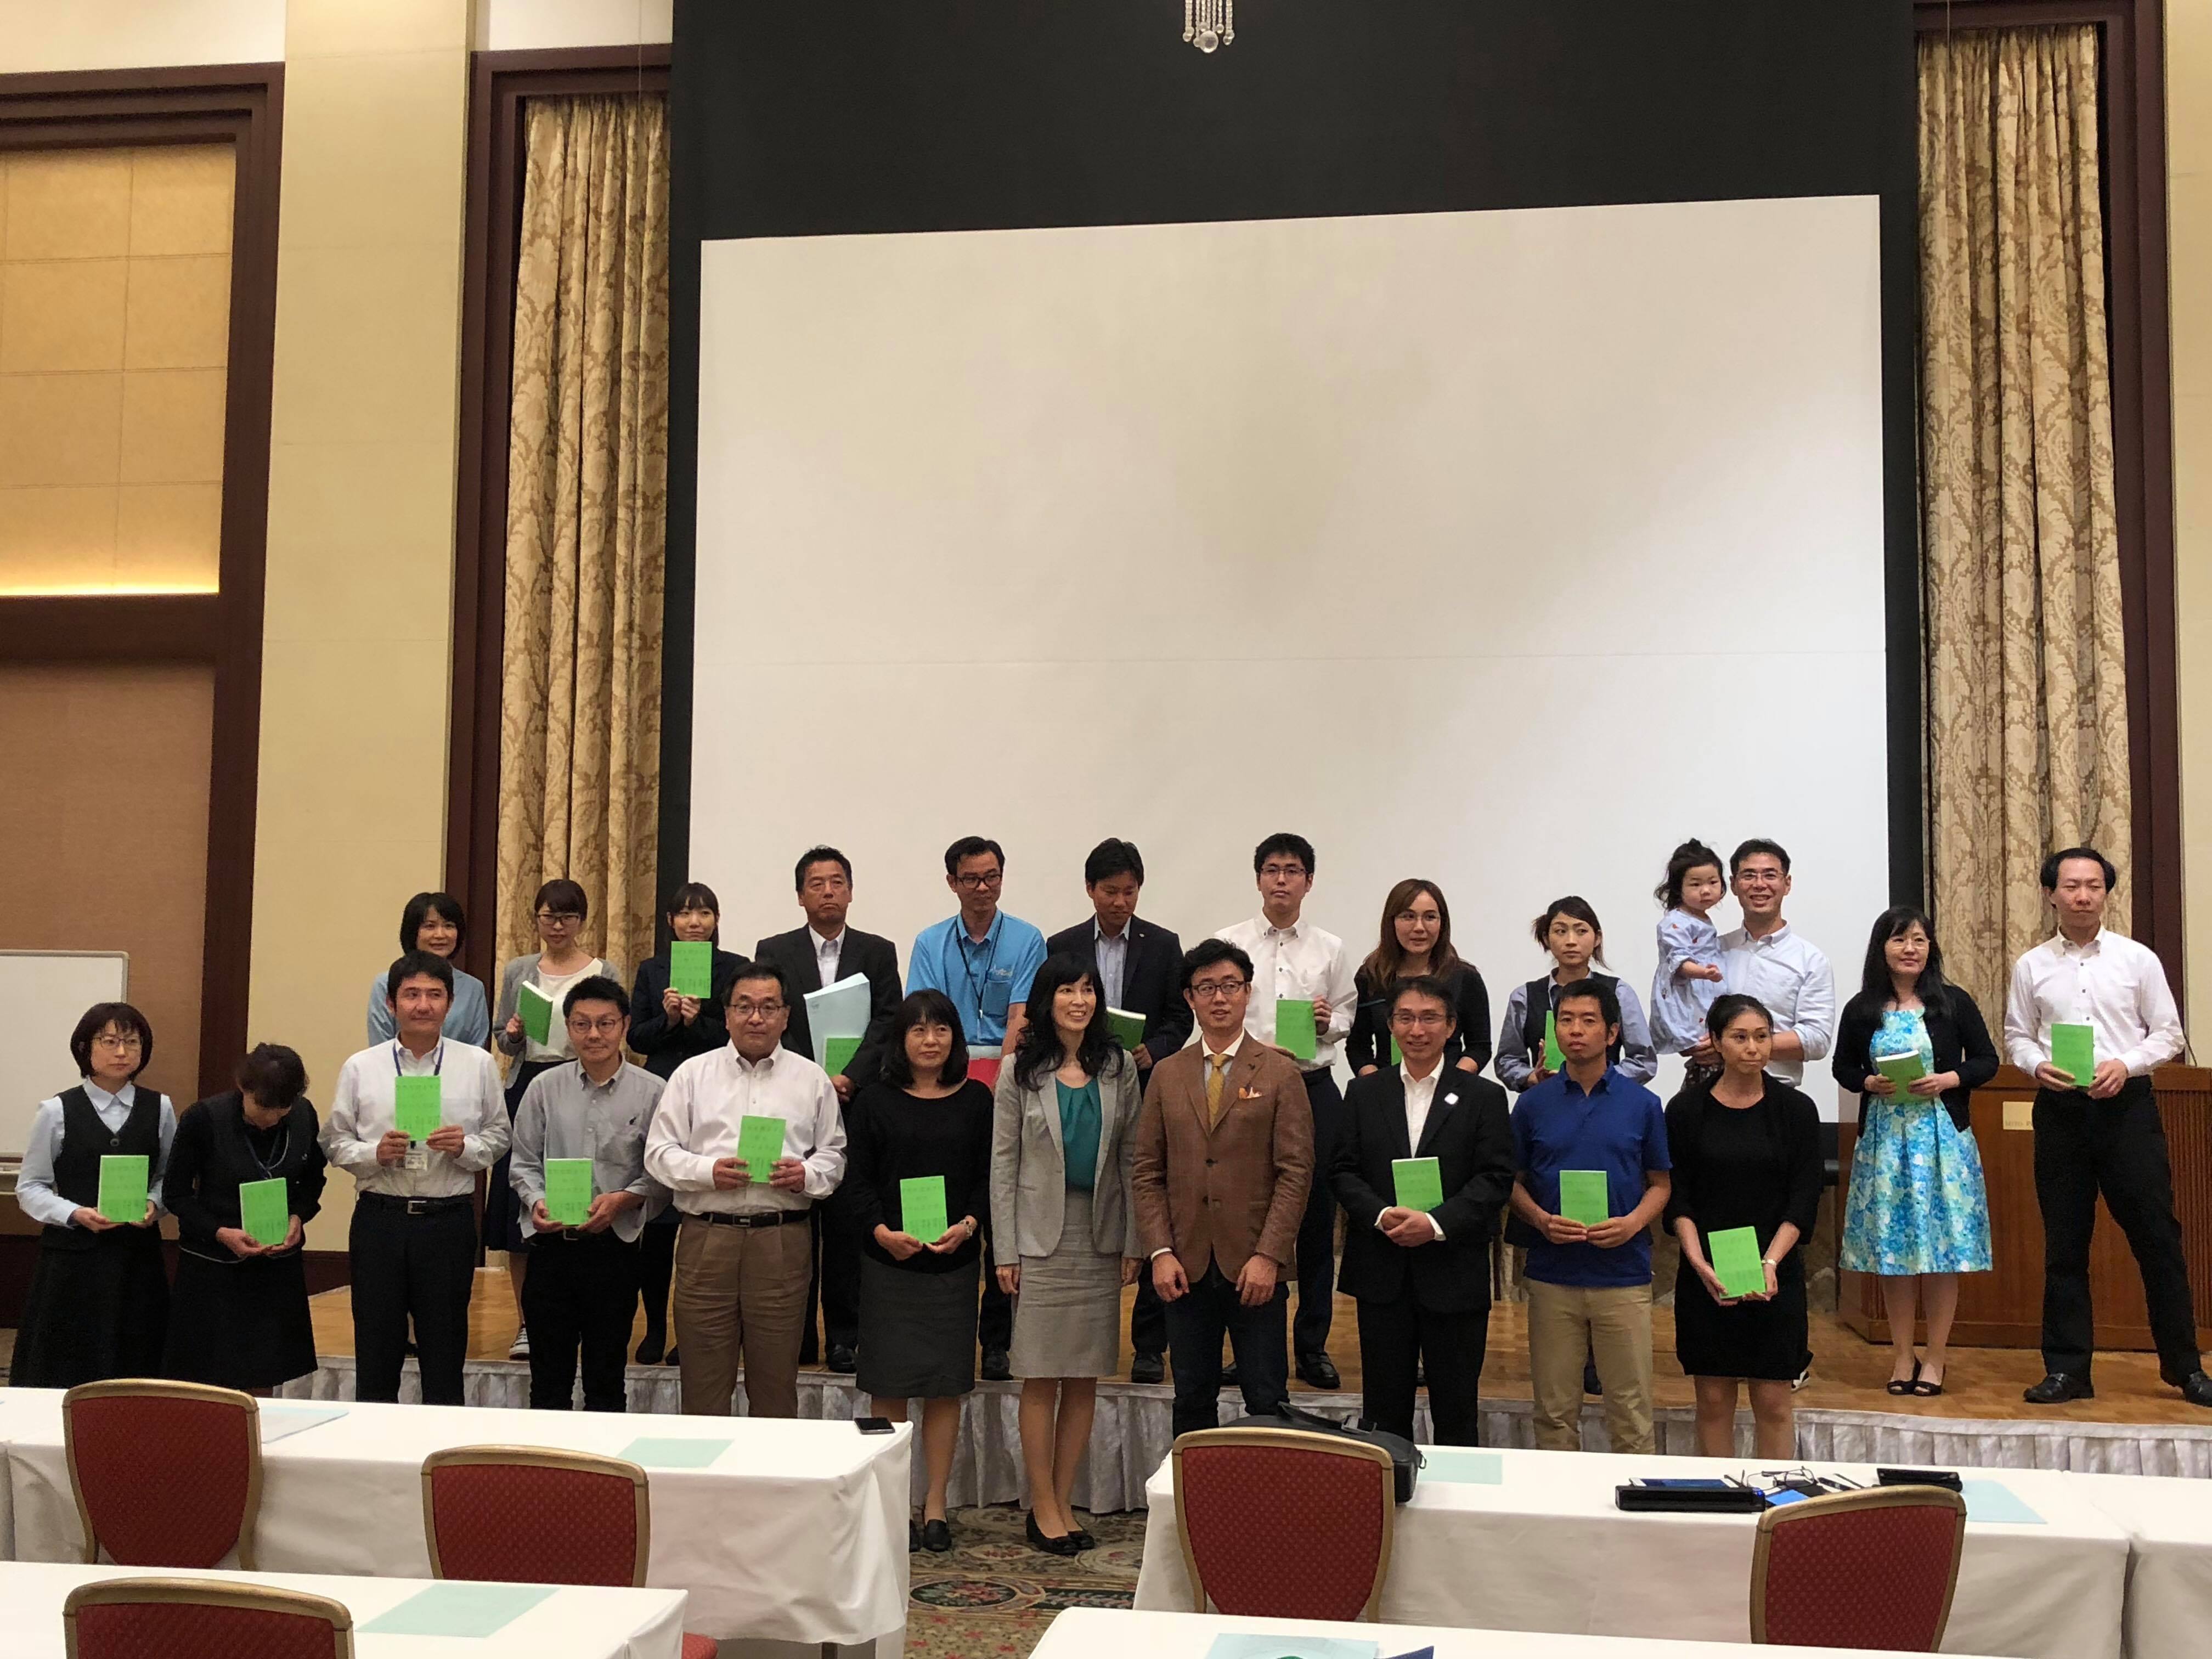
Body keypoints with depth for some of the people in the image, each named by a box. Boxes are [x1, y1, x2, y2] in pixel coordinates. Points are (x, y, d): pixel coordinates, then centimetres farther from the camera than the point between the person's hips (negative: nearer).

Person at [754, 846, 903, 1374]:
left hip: (855, 1106, 0)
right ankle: (796, 1336, 11)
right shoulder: (774, 952, 7)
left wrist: (848, 1078, -14)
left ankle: (845, 1335, 9)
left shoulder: (878, 952, 8)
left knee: (848, 1224, 1)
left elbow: (887, 1024, -1)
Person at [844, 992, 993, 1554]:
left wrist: (968, 1225, -12)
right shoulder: (874, 1102, 3)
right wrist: (881, 1231, -15)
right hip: (888, 1260, -1)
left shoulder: (976, 1100, 7)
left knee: (946, 1385, 5)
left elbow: (989, 1176, 5)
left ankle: (936, 1505, 14)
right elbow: (856, 1180, 0)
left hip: (955, 1260, 1)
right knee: (889, 1385, 2)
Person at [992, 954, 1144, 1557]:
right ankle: (1043, 1507, 9)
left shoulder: (1118, 1068, 6)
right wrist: (1004, 1250, -6)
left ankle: (1063, 1503, 15)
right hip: (1041, 1236, -2)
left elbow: (1132, 1159, 6)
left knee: (1085, 1379, 5)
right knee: (1042, 1378, -1)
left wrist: (1133, 1243, 1)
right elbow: (1003, 1162, -1)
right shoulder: (1021, 1070, -1)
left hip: (1101, 1238, 3)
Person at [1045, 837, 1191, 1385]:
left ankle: (1149, 1344, 6)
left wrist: (1153, 1051, -13)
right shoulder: (1061, 947, 7)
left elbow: (1180, 1018, 5)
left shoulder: (1163, 946, 6)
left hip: (1147, 1095, -1)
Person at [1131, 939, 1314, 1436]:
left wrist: (1268, 1256, -12)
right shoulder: (1167, 1075, 9)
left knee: (1267, 1402, 1)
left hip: (1255, 1266, -2)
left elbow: (1296, 1172, -4)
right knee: (1192, 1399, 9)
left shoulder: (1280, 1074, 1)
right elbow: (1146, 1172, 7)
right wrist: (1160, 1252, -4)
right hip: (1185, 1265, 3)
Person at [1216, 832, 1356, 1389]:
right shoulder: (1229, 944, 4)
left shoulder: (1330, 950, 9)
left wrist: (1329, 1021, -9)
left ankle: (1313, 1344, 15)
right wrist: (1257, 1050, -14)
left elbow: (1348, 1019, 13)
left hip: (1314, 1087, 2)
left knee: (1317, 1217, 4)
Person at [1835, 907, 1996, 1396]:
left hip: (1942, 1135, -1)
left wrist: (1948, 1080, -13)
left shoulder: (1954, 1002, 0)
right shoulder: (1862, 1010, 3)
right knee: (1892, 1247, 4)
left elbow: (1986, 1061, 3)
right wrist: (1869, 1083, -9)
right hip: (1884, 1136, 1)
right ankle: (1903, 1356, 16)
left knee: (1942, 1246, 0)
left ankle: (1936, 1358, 12)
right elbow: (1843, 1067, 11)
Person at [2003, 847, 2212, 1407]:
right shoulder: (2031, 966, 5)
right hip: (2061, 1108, 1)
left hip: (2127, 1104, -1)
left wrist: (2125, 1064, -13)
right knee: (2064, 1243, 6)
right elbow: (2016, 1035, 9)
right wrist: (2037, 1064, -12)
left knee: (2157, 1235, 1)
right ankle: (2067, 1369, 13)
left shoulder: (2137, 959, 2)